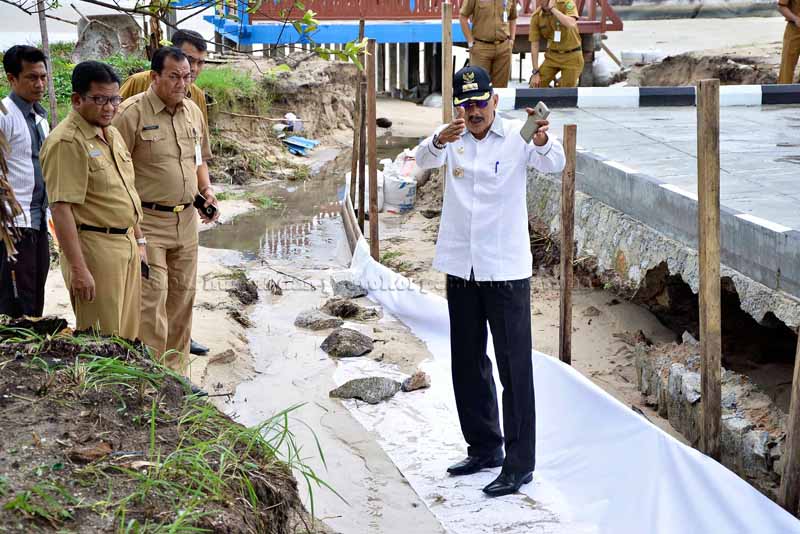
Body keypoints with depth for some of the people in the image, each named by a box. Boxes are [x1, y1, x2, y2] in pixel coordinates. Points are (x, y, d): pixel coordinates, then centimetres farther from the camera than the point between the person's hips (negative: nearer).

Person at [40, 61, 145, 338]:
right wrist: (78, 270, -25)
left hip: (127, 245, 9)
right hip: (94, 250, -9)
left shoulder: (112, 134, 13)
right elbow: (61, 209, -21)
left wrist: (139, 241, 20)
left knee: (128, 336, 14)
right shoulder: (66, 142, -16)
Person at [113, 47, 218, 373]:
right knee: (152, 297, -9)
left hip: (186, 220, 7)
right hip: (147, 220, -7)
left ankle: (176, 371, 27)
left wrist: (206, 190, 5)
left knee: (183, 294, 14)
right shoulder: (132, 112, -13)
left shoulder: (193, 111, 9)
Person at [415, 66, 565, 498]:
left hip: (506, 269, -5)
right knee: (467, 365, 15)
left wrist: (543, 140, -47)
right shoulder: (452, 138, 4)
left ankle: (520, 463, 2)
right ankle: (484, 448, 30)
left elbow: (554, 164, -24)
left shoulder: (516, 137, -6)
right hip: (461, 268, 5)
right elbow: (424, 160, -15)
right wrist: (439, 141, -39)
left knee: (515, 368, -3)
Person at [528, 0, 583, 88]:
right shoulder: (536, 16, -6)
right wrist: (536, 72, -6)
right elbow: (534, 45, -3)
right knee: (535, 86, -6)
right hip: (552, 56, 3)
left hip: (571, 56, -3)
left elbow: (571, 24, -34)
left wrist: (552, 8, -29)